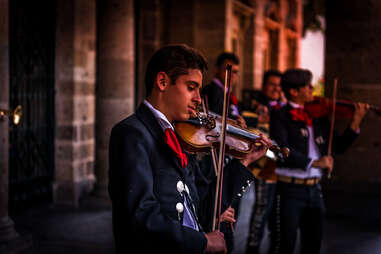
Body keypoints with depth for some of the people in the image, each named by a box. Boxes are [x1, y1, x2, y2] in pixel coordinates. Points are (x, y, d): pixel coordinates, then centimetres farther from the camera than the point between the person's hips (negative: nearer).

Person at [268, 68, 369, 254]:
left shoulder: (319, 115, 8)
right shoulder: (280, 116, -8)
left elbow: (338, 147, 10)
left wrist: (355, 123, -2)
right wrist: (313, 162, -29)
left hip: (314, 190, 6)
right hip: (290, 190, -6)